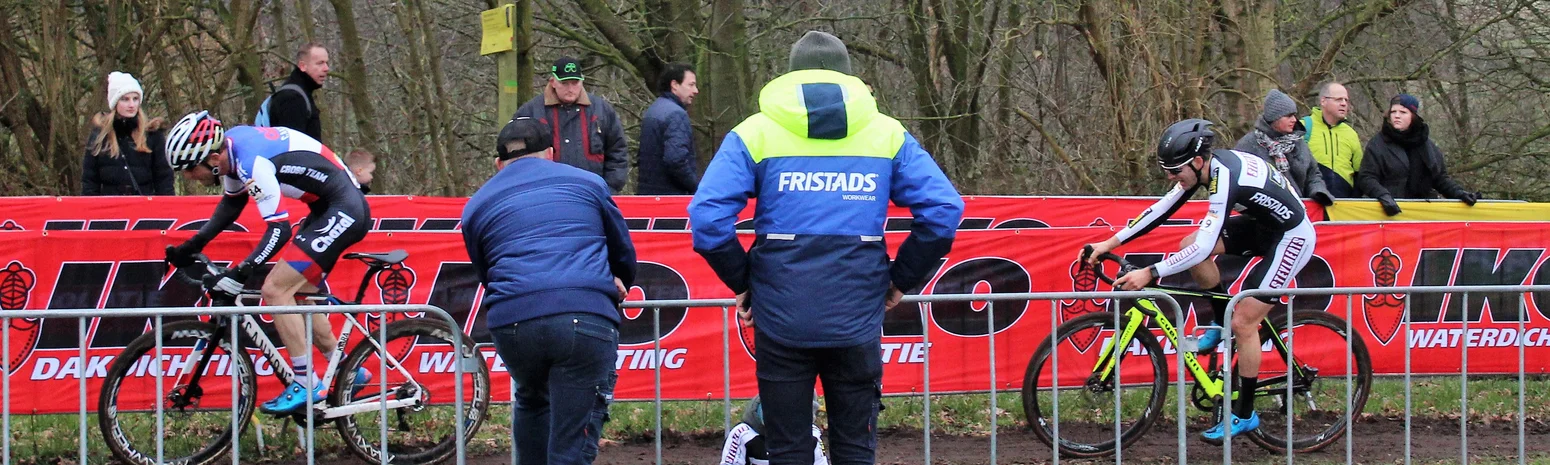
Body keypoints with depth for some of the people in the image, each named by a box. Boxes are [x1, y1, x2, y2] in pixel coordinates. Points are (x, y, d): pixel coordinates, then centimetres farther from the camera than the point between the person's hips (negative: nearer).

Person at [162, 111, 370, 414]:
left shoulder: (252, 162, -25)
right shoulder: (230, 146, 3)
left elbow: (279, 230, -27)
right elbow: (232, 203, 22)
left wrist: (239, 273, -31)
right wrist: (194, 245, 18)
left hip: (343, 212, -10)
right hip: (329, 210, 10)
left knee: (276, 289, -13)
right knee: (297, 294, 16)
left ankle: (307, 386, -8)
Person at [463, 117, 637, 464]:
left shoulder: (477, 206, 21)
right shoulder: (588, 183, 20)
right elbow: (624, 253, 29)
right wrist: (617, 288, 50)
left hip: (512, 324, 2)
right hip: (587, 318, -2)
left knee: (532, 401, 31)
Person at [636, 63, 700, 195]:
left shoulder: (651, 111, 17)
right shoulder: (676, 114, -14)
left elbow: (641, 156, 23)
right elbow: (676, 159, -25)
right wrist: (697, 187, -14)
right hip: (672, 194, -10)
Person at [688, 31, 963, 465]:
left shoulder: (755, 133, 1)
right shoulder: (887, 134, 6)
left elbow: (708, 217, -10)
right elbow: (943, 209, -2)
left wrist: (741, 281, 3)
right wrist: (901, 279, 8)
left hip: (782, 317, -1)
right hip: (857, 317, 1)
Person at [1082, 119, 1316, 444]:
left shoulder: (1225, 178, -33)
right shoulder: (1205, 165, -7)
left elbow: (1204, 248, -37)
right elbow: (1163, 209, 0)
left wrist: (1150, 274, -40)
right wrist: (1110, 243, -4)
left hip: (1292, 237, -9)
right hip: (1263, 224, 9)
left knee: (1243, 322, -11)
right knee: (1189, 245, -3)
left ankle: (1245, 415, 2)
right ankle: (1222, 324, 15)